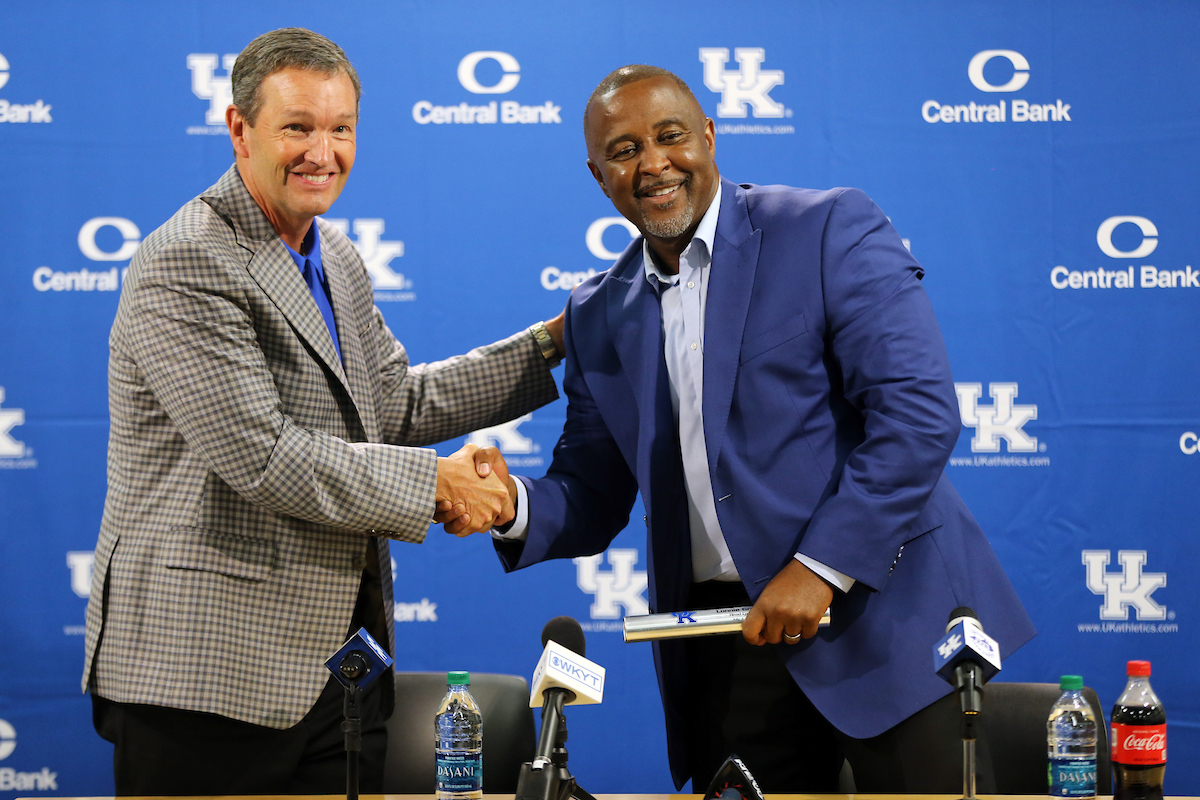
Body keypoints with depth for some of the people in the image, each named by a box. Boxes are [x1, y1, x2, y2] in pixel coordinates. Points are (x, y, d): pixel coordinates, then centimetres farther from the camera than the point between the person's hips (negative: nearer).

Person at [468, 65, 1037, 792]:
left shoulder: (831, 232, -5)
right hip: (725, 644, 4)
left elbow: (920, 413, -13)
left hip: (880, 615, -4)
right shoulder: (601, 315, 12)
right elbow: (592, 497, 14)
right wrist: (513, 506, -8)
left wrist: (821, 567, -17)